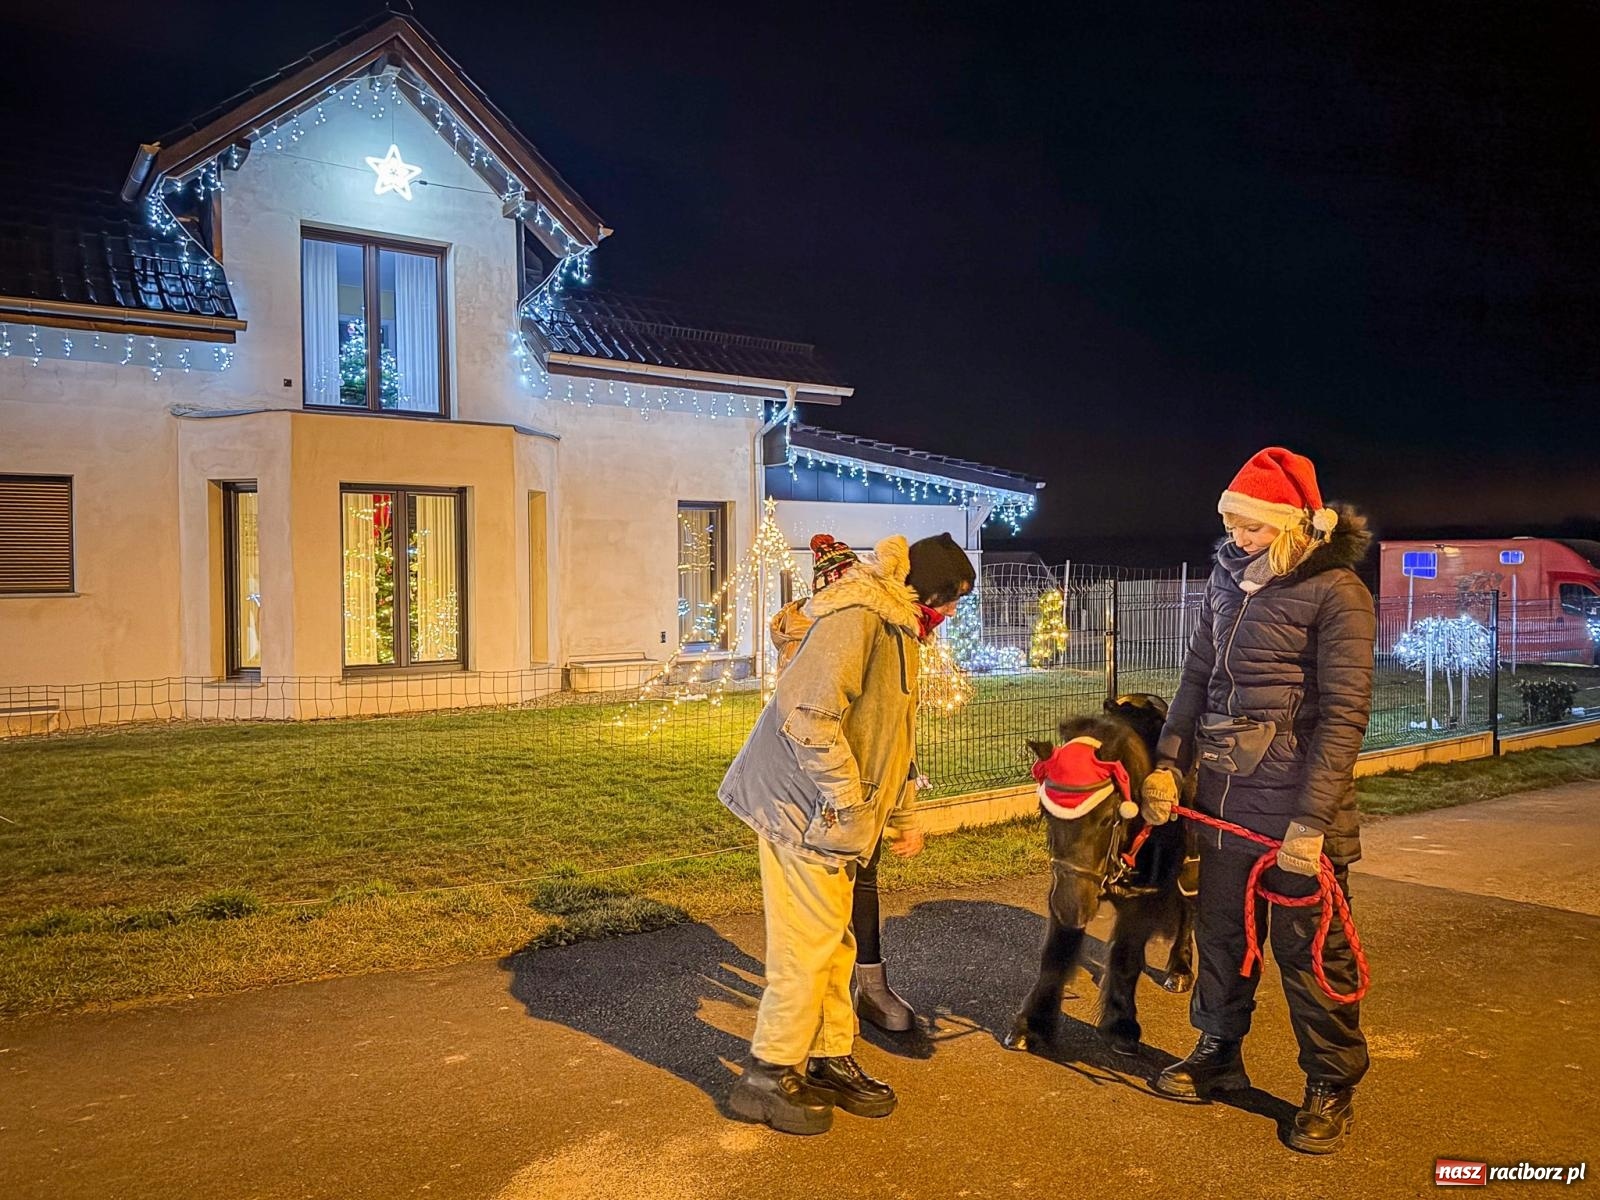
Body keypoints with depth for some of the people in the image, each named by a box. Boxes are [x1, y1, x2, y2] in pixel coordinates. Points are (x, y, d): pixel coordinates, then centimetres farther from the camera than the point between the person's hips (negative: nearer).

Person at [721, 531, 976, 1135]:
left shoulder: (896, 628, 15)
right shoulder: (856, 618, -19)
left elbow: (892, 734, 24)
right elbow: (810, 717, -28)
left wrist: (903, 817, 24)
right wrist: (849, 803, -23)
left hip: (832, 814, 10)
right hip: (803, 807, -10)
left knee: (835, 942, 16)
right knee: (808, 945, -3)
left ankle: (831, 1061, 29)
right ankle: (767, 1078, 11)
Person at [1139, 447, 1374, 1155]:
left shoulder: (1334, 591, -12)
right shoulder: (1227, 578, 8)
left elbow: (1344, 714, -15)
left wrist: (1310, 823, -19)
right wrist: (1168, 763, 6)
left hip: (1298, 807, -6)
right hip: (1223, 795, 6)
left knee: (1310, 950, 5)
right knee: (1219, 931, 17)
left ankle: (1332, 1087, 25)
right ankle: (1219, 1054, 36)